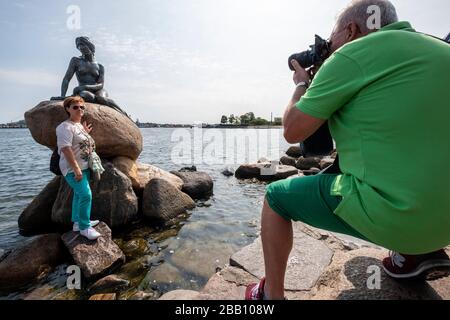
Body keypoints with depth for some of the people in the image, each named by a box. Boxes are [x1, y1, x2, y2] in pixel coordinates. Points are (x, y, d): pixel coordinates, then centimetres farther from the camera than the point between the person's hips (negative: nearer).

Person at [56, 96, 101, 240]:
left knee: (79, 194, 17)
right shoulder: (65, 127, -15)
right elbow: (66, 149, -23)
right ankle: (84, 227, -3)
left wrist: (86, 134, 12)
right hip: (73, 169, -10)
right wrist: (76, 169, -26)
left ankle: (78, 222, 30)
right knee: (86, 195, -15)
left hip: (84, 167, 10)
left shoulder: (80, 125, 13)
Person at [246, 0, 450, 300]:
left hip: (391, 215, -8)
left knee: (276, 196, 7)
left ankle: (271, 294, 19)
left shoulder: (352, 55, -10)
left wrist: (302, 85, 12)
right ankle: (419, 251, 23)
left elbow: (293, 131, -7)